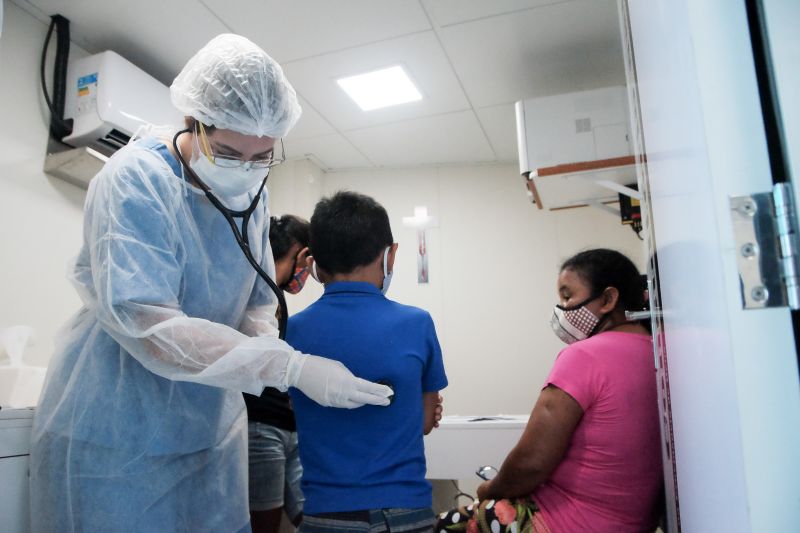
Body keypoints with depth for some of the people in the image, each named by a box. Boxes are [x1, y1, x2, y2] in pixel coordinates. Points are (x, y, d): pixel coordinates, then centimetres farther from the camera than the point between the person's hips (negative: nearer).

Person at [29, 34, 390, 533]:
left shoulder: (255, 194, -1)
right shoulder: (134, 180, -21)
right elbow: (147, 324, -31)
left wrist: (265, 345, -19)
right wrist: (292, 367, -36)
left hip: (212, 424, 6)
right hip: (116, 429, -5)